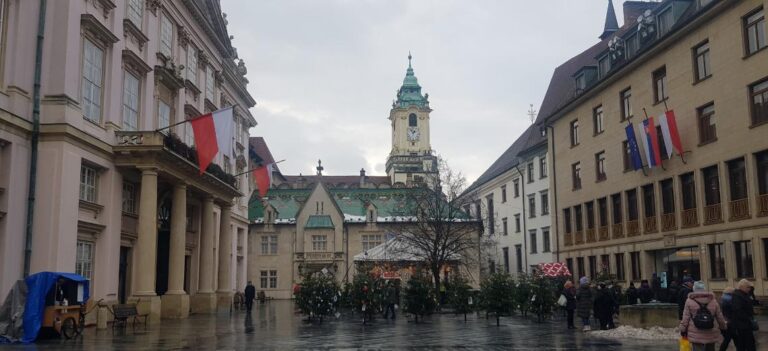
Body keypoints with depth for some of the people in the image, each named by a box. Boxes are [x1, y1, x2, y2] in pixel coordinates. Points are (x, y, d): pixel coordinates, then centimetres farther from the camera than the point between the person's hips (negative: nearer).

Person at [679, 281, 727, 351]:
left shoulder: (689, 301, -4)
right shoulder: (713, 301, 4)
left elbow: (685, 318, -4)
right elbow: (720, 317, 12)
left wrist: (683, 330, 5)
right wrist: (723, 327, 28)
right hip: (711, 334, 3)